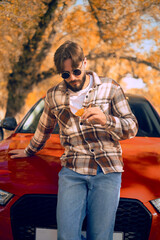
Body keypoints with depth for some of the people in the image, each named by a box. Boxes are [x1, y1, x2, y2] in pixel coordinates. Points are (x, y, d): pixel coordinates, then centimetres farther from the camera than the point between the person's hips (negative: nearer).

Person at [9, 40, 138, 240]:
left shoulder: (109, 88, 8)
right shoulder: (54, 96, 13)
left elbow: (132, 128, 5)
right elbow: (44, 129, 31)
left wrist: (106, 120, -13)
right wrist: (29, 151, 43)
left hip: (107, 172, -1)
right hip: (71, 172, 1)